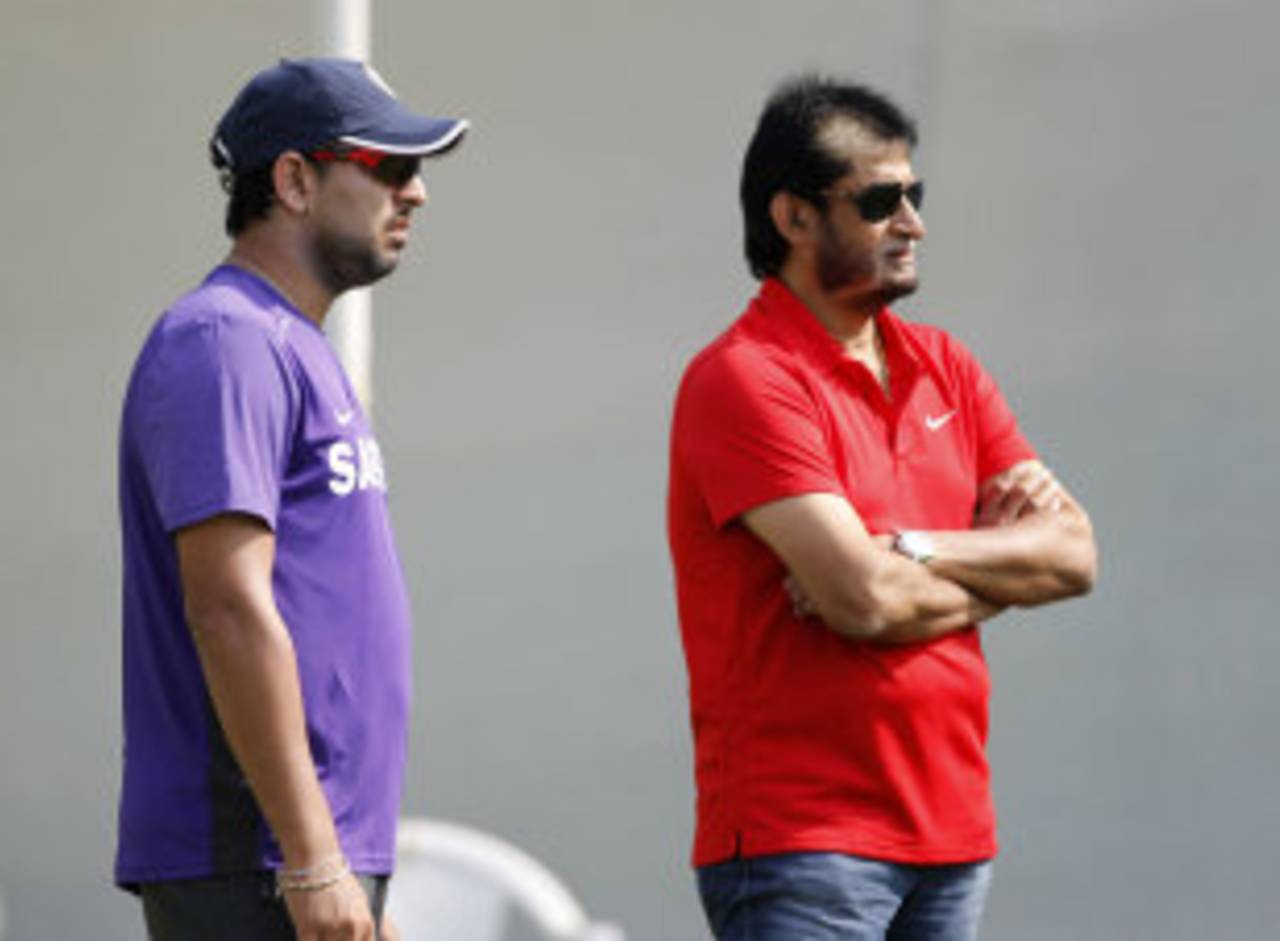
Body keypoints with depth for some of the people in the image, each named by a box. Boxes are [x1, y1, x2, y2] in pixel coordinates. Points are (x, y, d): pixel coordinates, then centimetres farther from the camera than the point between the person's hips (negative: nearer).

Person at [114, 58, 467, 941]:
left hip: (322, 862, 10)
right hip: (249, 867, -10)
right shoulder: (224, 343, -11)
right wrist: (313, 862, -23)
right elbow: (228, 610, -20)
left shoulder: (293, 348, 21)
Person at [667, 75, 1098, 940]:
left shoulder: (943, 367, 15)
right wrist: (998, 570, 1)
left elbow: (1074, 553, 6)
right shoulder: (745, 381, -10)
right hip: (804, 840, -7)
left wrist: (913, 554, -10)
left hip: (952, 829, 7)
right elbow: (867, 602, -19)